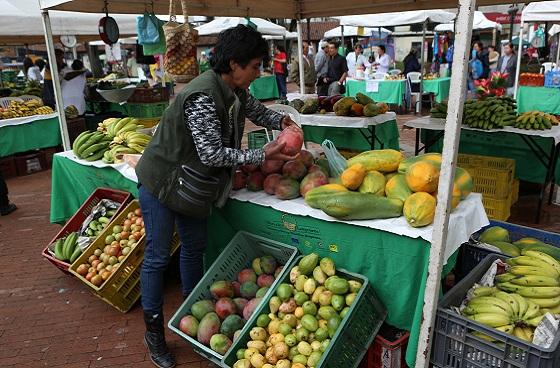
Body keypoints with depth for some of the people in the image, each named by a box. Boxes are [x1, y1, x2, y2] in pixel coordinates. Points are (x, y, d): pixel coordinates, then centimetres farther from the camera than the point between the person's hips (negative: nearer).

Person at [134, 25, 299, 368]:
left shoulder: (236, 90, -3)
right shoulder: (202, 97, -30)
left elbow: (256, 109, 16)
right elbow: (212, 154, -31)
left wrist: (280, 121, -4)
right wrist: (262, 155, -27)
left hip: (192, 184, 9)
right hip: (162, 183, -9)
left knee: (195, 246, 17)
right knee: (157, 256, 3)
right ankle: (154, 330, 20)